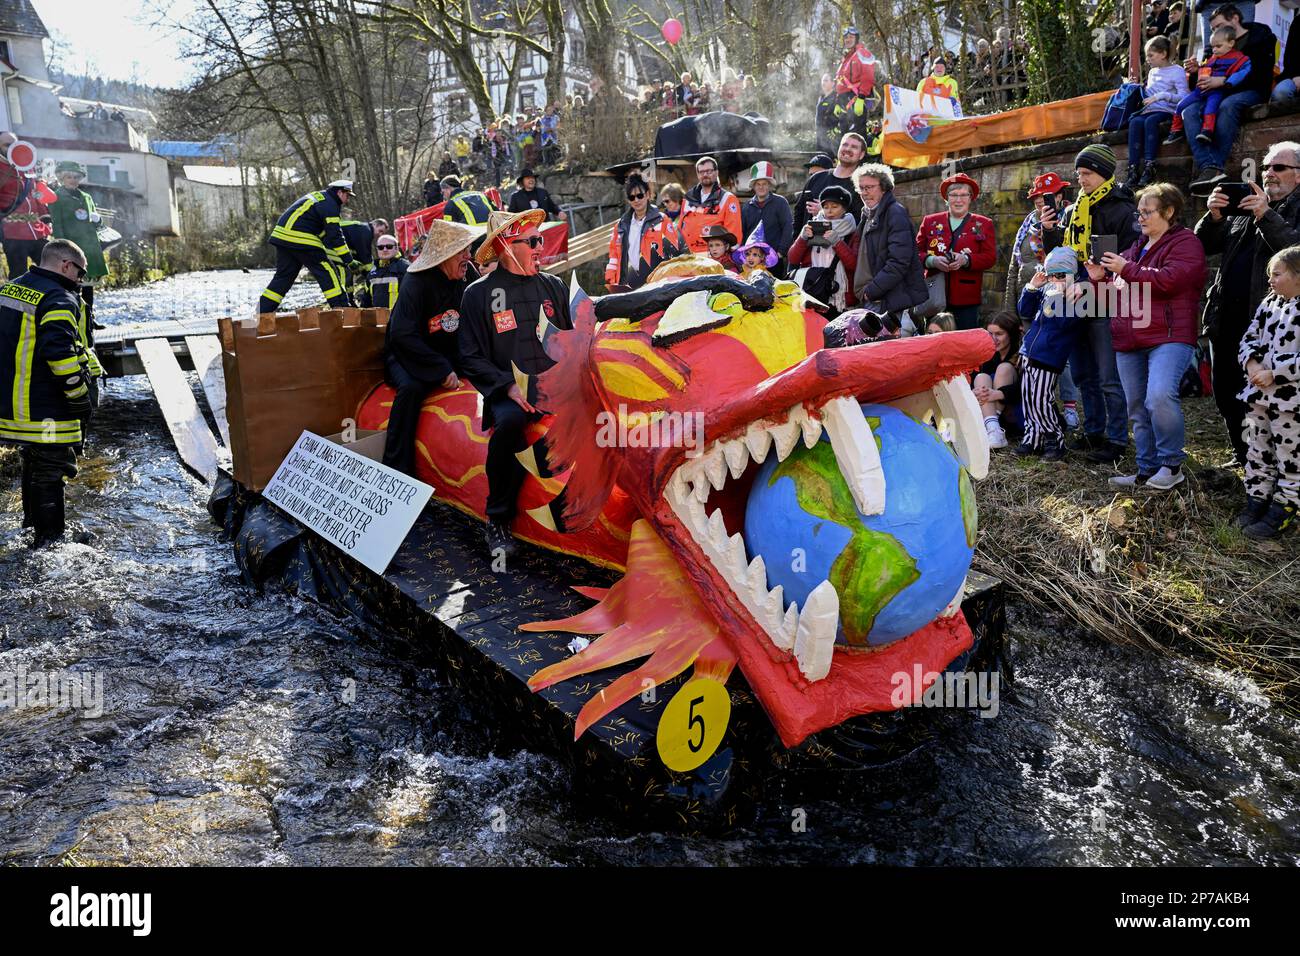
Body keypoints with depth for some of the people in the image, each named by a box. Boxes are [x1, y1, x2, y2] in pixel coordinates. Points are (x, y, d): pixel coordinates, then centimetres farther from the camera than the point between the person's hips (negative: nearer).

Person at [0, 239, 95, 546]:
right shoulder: (58, 299, -17)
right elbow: (60, 353, -26)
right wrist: (80, 397, -17)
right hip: (44, 413, -9)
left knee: (33, 464, 24)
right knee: (50, 473, 0)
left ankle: (32, 521, 39)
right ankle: (48, 540, 6)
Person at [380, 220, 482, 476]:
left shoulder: (468, 275, -2)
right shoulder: (416, 282, -20)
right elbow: (403, 335, -28)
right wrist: (442, 369, -29)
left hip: (449, 355, 6)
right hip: (408, 354, -5)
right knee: (411, 387, -36)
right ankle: (396, 471, -30)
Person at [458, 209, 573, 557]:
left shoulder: (553, 287, 17)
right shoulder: (479, 293, 5)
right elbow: (472, 357, 1)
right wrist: (510, 386, -13)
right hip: (509, 390, -4)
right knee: (508, 423, -36)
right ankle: (498, 522, -21)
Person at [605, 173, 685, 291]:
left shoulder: (662, 221, 4)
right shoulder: (621, 225, 17)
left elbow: (674, 252, 0)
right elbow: (614, 254, 18)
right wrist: (610, 281, 7)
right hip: (626, 286, 4)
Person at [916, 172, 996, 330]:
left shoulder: (983, 224, 9)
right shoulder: (930, 221, 12)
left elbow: (990, 257, 1)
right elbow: (916, 252, 8)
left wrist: (965, 260, -18)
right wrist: (932, 261, -14)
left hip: (967, 300, -1)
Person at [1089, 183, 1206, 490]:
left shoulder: (1184, 242, -2)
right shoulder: (1136, 247, 21)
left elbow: (1169, 280, -19)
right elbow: (1121, 291, 28)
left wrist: (1126, 269, -13)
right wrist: (1101, 279, 7)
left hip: (1169, 337, -8)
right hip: (1129, 341, 8)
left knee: (1160, 396, -26)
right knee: (1138, 409, 9)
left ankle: (1172, 464, -10)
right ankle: (1147, 472, 16)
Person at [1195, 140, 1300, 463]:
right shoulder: (1244, 205, 18)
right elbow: (1205, 246, 12)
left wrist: (1266, 215, -21)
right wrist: (1213, 216, -6)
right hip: (1227, 319, 6)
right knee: (1226, 393, 13)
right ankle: (1243, 457, 28)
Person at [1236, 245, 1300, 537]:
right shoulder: (1270, 303, 8)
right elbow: (1250, 337, 13)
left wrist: (1274, 374, -22)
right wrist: (1251, 362, -6)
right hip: (1259, 394, 7)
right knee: (1257, 449, 15)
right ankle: (1256, 501, 27)